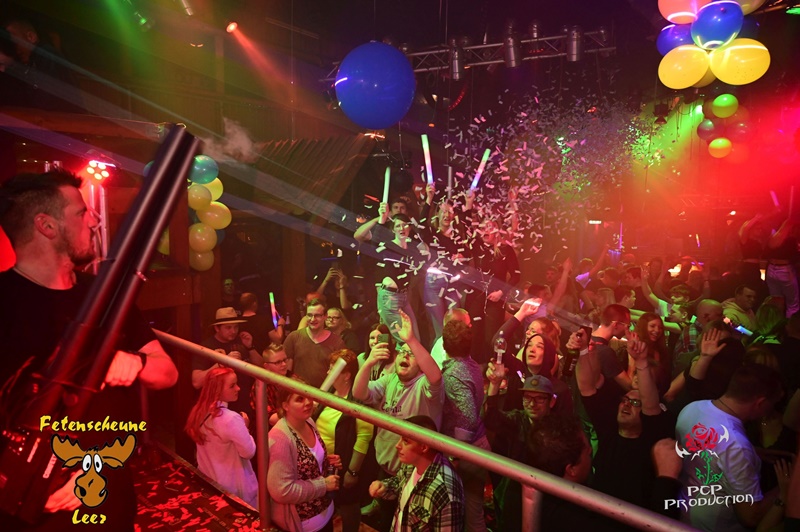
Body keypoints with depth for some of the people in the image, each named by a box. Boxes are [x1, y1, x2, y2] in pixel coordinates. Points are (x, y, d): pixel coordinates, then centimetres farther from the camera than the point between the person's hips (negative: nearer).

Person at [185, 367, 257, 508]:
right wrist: (245, 427, -8)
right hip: (233, 486, -8)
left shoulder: (199, 411, -5)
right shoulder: (231, 419, -30)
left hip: (207, 480, 8)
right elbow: (249, 452, -20)